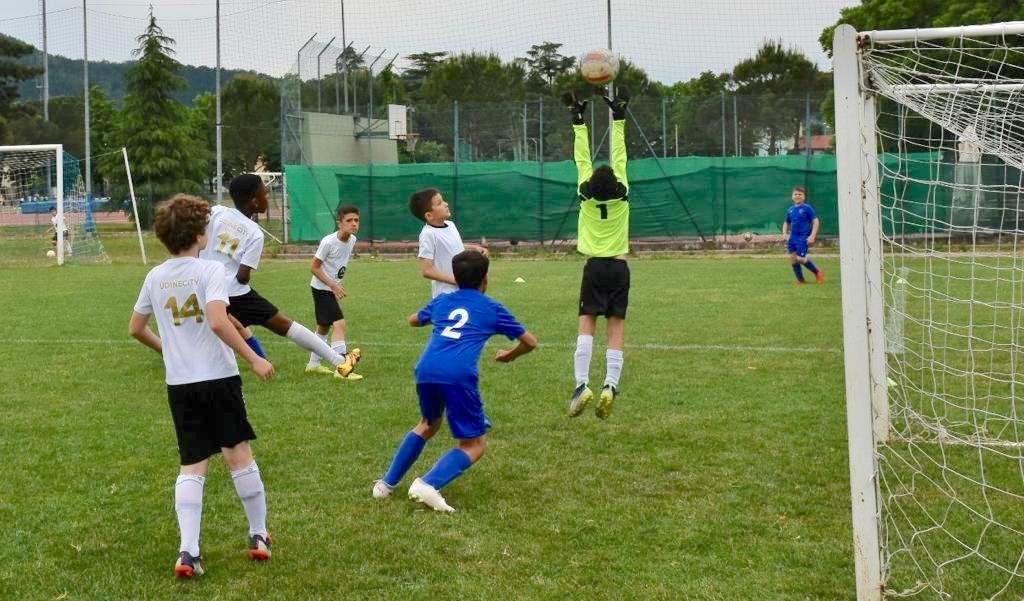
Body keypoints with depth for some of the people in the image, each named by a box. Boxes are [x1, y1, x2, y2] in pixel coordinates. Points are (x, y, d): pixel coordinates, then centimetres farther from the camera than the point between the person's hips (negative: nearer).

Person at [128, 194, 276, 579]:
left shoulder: (156, 277, 7)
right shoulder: (210, 270, -9)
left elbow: (135, 329, 16)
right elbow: (218, 322, -23)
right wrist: (254, 359, -18)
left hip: (179, 384, 4)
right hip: (219, 378, -4)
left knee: (192, 466, 5)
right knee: (239, 456, 8)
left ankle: (188, 552, -7)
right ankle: (259, 536, 19)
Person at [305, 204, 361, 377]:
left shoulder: (352, 240, -3)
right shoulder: (328, 242, -25)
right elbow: (314, 267, -18)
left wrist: (336, 286, 14)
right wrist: (333, 285, -24)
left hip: (333, 288, 9)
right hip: (321, 288, -9)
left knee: (324, 327, 21)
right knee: (340, 324, -20)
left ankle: (313, 364, 36)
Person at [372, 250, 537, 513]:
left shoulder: (441, 301, 27)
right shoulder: (492, 308, 19)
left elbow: (413, 320, 48)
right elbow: (530, 342, 25)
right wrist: (509, 355, 45)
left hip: (426, 370, 4)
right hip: (459, 375, -4)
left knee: (429, 424, 32)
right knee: (475, 445, 7)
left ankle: (387, 483, 29)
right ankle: (429, 484, -18)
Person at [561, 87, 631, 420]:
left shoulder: (586, 195, -5)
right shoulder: (622, 195, -4)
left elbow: (582, 158, 2)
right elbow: (618, 155, 1)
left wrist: (579, 121, 9)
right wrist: (618, 118, 6)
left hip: (594, 267, -1)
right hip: (619, 267, 1)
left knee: (586, 324, -4)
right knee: (616, 327, 0)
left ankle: (582, 384, -17)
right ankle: (610, 385, -12)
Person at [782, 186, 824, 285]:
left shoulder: (807, 208, -6)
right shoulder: (790, 210, 12)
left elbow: (816, 222, -8)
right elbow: (786, 223, 25)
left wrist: (812, 236, -17)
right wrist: (784, 233, 7)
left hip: (803, 237, -6)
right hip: (793, 237, 6)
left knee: (800, 258, -15)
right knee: (792, 258, 2)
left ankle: (818, 272, 7)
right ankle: (800, 280, 15)